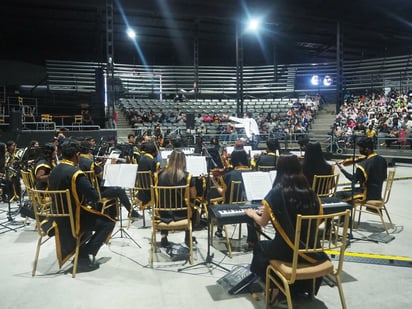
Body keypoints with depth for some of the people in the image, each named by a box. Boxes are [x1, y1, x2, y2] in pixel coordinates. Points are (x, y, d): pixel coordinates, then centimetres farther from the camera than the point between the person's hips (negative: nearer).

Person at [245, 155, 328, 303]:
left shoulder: (276, 193, -16)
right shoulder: (310, 193, -2)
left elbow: (262, 223, -3)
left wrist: (252, 213, 19)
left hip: (286, 250, -4)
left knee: (259, 247, 26)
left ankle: (275, 286, 24)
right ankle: (302, 287, 37)